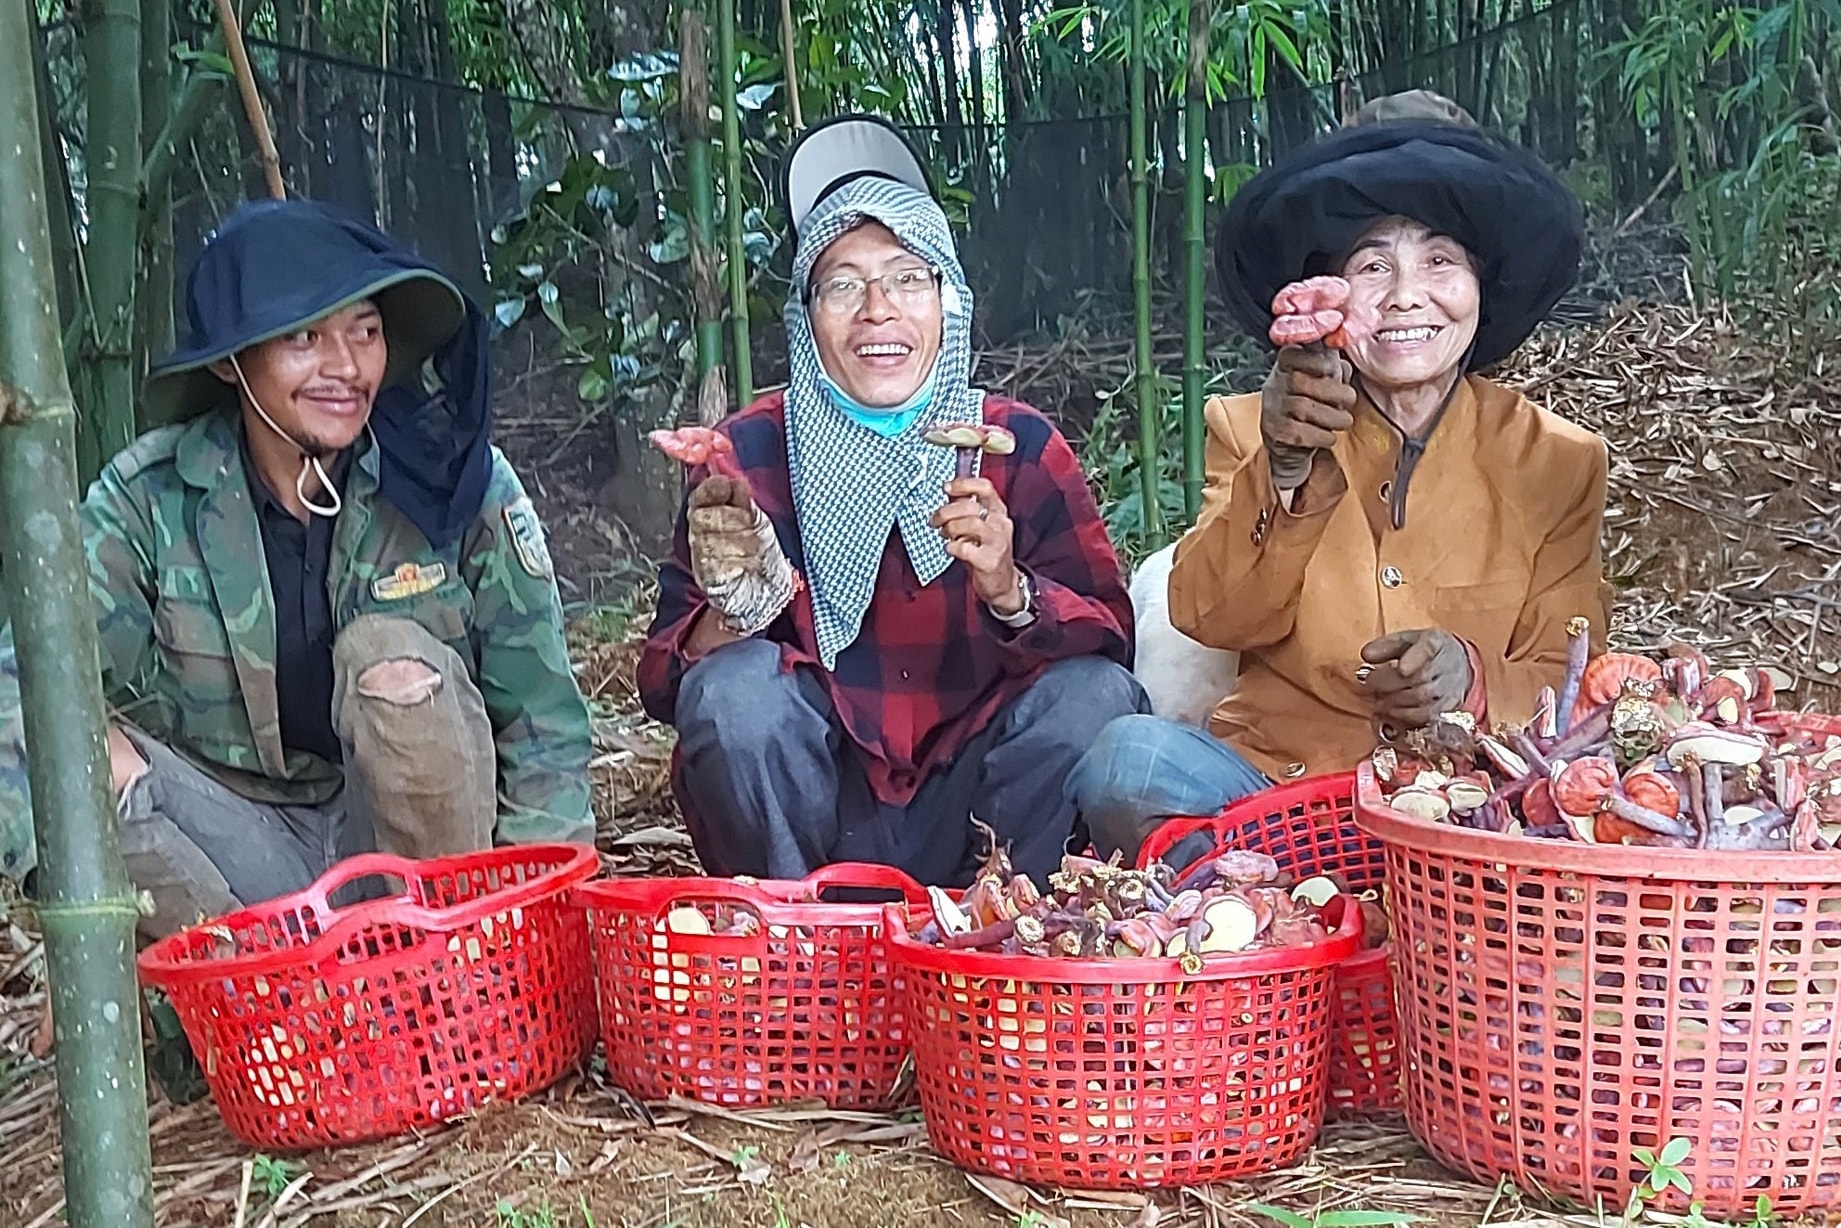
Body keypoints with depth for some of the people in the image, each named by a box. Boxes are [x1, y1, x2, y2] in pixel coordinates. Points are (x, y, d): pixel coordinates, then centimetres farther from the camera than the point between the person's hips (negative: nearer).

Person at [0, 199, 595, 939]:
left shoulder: (456, 477, -11)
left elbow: (542, 716, -10)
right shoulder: (152, 499, -10)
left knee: (391, 654, -28)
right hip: (245, 848, 1)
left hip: (419, 829, 0)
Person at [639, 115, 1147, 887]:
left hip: (973, 816, 1)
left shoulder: (1021, 447, -4)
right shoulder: (748, 453, -5)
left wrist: (1010, 592, -28)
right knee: (735, 685, -27)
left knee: (1094, 695, -23)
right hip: (813, 820, 0)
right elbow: (665, 685, -6)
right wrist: (735, 609, -28)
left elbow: (1112, 643, -8)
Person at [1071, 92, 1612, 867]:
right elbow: (1209, 620, -6)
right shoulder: (1249, 426, 8)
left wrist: (1474, 680, -20)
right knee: (1128, 756, -31)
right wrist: (1284, 469, -23)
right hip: (1271, 777, -1)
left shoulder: (1557, 461, 8)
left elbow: (1569, 684, 3)